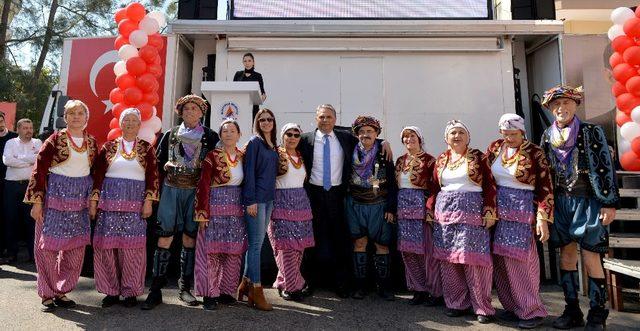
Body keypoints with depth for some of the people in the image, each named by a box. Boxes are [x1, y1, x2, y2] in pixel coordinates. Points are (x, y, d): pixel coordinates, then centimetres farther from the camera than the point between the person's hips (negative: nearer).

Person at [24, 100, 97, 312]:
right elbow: (40, 170, -6)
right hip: (56, 194, -4)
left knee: (76, 247, 7)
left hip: (81, 199, 4)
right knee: (49, 245, 0)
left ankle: (62, 291, 21)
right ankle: (47, 294, 15)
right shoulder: (56, 139, -4)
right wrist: (37, 201, -11)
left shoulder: (92, 142, 7)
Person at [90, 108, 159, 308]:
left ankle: (130, 291, 9)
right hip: (110, 200, 1)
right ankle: (111, 290, 13)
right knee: (107, 245, 1)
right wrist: (94, 200, 0)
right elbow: (98, 174, 7)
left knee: (131, 247, -1)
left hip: (135, 202, -1)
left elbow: (152, 176, 3)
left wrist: (149, 200, -6)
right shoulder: (109, 147, 10)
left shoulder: (146, 148, 7)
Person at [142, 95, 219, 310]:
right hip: (171, 190, 1)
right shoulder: (170, 135, 12)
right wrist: (166, 166, -4)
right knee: (165, 237, -4)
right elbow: (158, 160, 16)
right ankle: (155, 290, 4)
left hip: (196, 191, 0)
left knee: (190, 237, 4)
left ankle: (184, 287, 16)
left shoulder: (210, 137, 7)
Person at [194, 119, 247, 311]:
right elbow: (203, 185, -8)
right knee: (212, 250, -1)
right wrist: (202, 214, -12)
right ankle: (210, 294, 10)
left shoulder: (242, 157, 9)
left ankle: (226, 291, 20)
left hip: (236, 208, 5)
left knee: (233, 252, 7)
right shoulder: (212, 156, -5)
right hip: (216, 206, -4)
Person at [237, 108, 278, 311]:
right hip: (256, 198, -7)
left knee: (256, 242, 11)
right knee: (256, 243, -5)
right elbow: (249, 172, -11)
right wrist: (251, 200, -16)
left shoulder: (273, 145, 15)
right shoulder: (254, 142, -6)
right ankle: (256, 290, 3)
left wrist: (272, 195, 12)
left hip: (269, 198, 7)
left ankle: (245, 284, 21)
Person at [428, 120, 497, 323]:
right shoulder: (441, 160, 13)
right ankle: (456, 303, 18)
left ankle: (482, 307, 7)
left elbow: (489, 185, -2)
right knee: (448, 259, 5)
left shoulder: (477, 157, 2)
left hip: (471, 211, -4)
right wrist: (431, 209, 7)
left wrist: (489, 212, -10)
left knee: (473, 259, -7)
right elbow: (434, 187, 15)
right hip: (445, 212, 4)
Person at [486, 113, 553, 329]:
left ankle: (532, 311, 11)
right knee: (500, 260, 7)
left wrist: (543, 218, -13)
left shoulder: (534, 153, -6)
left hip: (522, 210, -5)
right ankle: (513, 307, 21)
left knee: (519, 261, -4)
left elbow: (545, 188, -8)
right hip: (497, 209, 5)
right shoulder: (495, 148, 6)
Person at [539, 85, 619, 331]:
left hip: (587, 201, -4)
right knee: (566, 255, 8)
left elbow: (606, 167, -5)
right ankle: (572, 311, 19)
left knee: (590, 257, -4)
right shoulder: (548, 136, 9)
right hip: (560, 202, 4)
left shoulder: (591, 132, -2)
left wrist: (609, 203, -10)